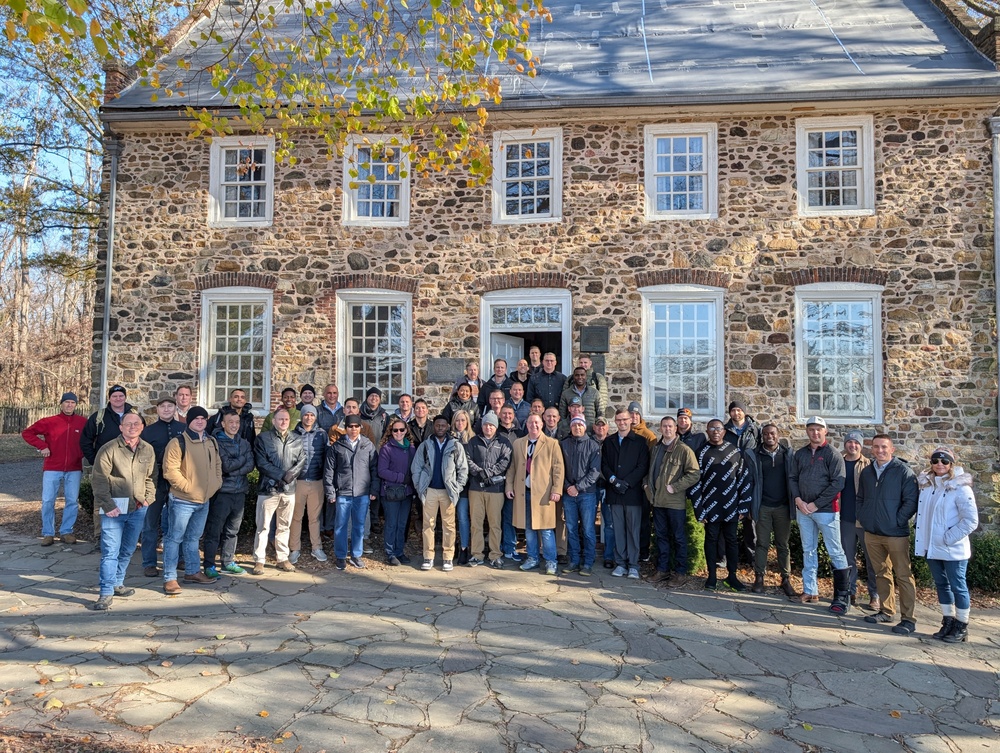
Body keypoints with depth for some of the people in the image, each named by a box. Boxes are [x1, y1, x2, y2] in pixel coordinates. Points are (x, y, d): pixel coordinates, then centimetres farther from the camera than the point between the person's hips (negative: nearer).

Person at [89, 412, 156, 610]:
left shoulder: (148, 450, 8)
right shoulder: (109, 449, -7)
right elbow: (98, 480, -9)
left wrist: (148, 498, 7)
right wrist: (108, 505, -14)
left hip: (138, 508, 5)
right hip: (114, 508, -5)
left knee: (128, 550, 15)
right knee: (110, 551, -6)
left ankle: (117, 583, 30)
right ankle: (106, 593, 0)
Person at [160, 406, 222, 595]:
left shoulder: (212, 442, 10)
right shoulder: (178, 442, -13)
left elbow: (217, 465, 21)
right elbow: (170, 470, -17)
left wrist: (217, 482, 7)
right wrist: (187, 486, -18)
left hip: (204, 501, 7)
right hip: (182, 500, -7)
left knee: (194, 538, 19)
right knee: (175, 538, 0)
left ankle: (192, 572, 30)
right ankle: (169, 578, 6)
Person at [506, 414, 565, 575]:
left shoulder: (551, 444, 1)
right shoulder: (517, 444, 12)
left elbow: (558, 468, -3)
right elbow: (512, 467, 14)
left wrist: (557, 490, -11)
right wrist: (509, 486, 5)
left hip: (543, 493, -4)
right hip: (523, 492, 4)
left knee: (546, 529, -2)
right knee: (528, 528, 10)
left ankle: (550, 561, 8)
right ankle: (533, 558, 22)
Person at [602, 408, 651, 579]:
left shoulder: (640, 441, 3)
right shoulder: (608, 442, 13)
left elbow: (643, 467, -4)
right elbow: (604, 464, 9)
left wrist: (626, 482, -12)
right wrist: (614, 480, -8)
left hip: (633, 493, -3)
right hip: (614, 493, 3)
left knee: (633, 530, 0)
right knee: (618, 529, 6)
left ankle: (633, 565, 7)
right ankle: (620, 563, 13)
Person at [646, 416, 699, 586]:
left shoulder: (683, 449, -9)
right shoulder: (655, 448, 12)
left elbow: (695, 474, -14)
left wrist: (674, 487, -16)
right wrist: (649, 484, 9)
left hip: (675, 501, -6)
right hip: (657, 500, 6)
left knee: (678, 538, 4)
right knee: (661, 536, 14)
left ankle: (681, 573, 13)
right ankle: (662, 569, 24)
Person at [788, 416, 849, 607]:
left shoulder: (833, 455, -6)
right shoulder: (800, 454, 10)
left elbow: (838, 483, -13)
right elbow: (792, 478, 12)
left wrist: (816, 504, -14)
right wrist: (797, 499, -5)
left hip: (826, 510, -5)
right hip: (803, 510, 5)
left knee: (835, 552, -1)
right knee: (808, 550, 12)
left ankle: (843, 595, 7)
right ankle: (810, 591, 21)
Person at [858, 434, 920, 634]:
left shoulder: (904, 471, -7)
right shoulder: (867, 472, 12)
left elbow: (911, 501, -11)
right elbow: (860, 498, 21)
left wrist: (897, 521, -13)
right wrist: (862, 518, 10)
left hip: (896, 534, -6)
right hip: (872, 533, 6)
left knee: (903, 576, -1)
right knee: (882, 573, 14)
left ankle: (908, 619, 6)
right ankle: (886, 611, 25)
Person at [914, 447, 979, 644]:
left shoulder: (960, 488, -13)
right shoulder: (926, 484, 5)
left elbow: (971, 520, -17)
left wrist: (948, 538, -16)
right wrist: (923, 540, 7)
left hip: (953, 550, -6)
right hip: (931, 547, 6)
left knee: (958, 586, 5)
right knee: (941, 584, 16)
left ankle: (961, 627, 17)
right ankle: (948, 622, 28)